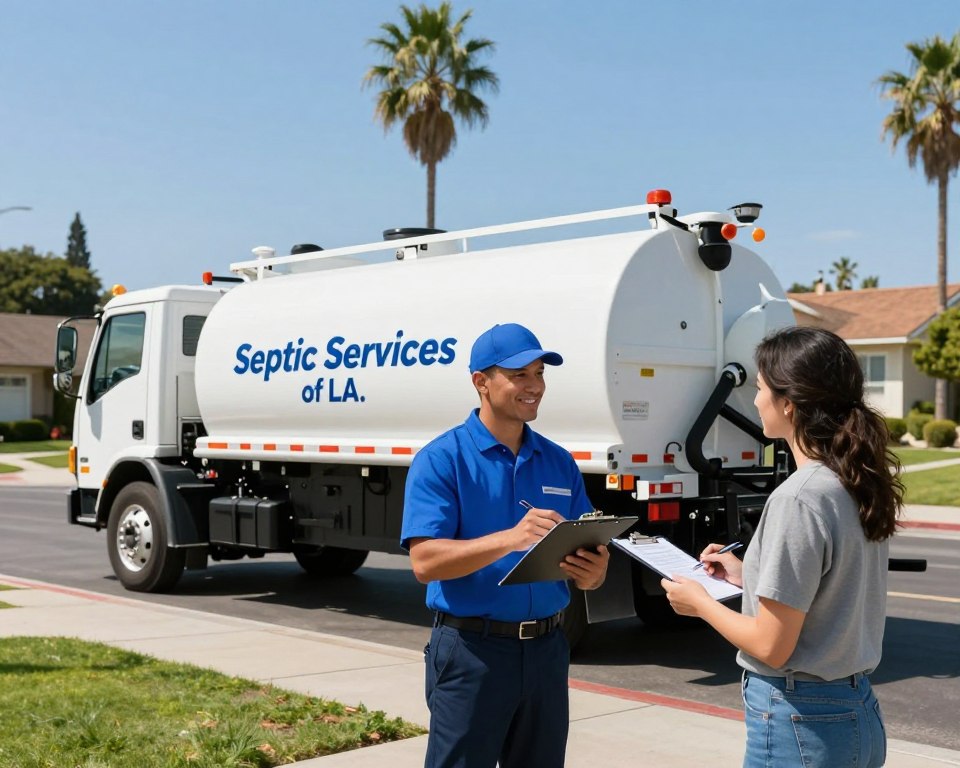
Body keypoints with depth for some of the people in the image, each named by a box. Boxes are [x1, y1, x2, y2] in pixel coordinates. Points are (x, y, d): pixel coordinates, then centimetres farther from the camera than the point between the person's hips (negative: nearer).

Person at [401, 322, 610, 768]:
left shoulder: (559, 463, 8)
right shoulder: (441, 459, -8)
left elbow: (588, 557, 11)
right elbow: (425, 561, -19)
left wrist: (592, 573, -14)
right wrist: (510, 538, -32)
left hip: (546, 648, 5)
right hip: (471, 651, -5)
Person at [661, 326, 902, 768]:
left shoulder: (797, 499, -22)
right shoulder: (861, 486, 3)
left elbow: (771, 646, -19)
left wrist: (699, 603, -4)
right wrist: (747, 576, 15)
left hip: (799, 720, -8)